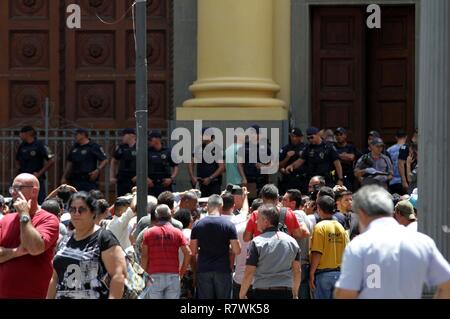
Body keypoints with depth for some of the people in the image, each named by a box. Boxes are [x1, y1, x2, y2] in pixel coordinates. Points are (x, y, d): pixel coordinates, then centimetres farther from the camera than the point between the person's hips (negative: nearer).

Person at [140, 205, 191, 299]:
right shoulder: (177, 232, 4)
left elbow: (144, 256, -1)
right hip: (173, 275, 0)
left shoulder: (149, 233, 4)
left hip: (154, 276, 0)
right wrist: (182, 271, 7)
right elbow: (188, 253, -3)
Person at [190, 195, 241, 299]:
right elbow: (237, 251, -7)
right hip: (223, 270, -1)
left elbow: (193, 251, 0)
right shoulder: (229, 225, -5)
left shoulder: (198, 225, 0)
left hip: (203, 271, 1)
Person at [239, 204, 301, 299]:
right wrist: (295, 294, 22)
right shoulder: (292, 241, 7)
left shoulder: (257, 242, -9)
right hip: (286, 293, 4)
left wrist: (242, 295, 2)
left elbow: (249, 273, -9)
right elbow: (297, 271, 11)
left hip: (262, 293, -4)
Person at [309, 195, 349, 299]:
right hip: (339, 273, 5)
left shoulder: (320, 227, -10)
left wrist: (311, 274, -10)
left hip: (323, 274, -5)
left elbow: (316, 253, -15)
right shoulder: (340, 227, 6)